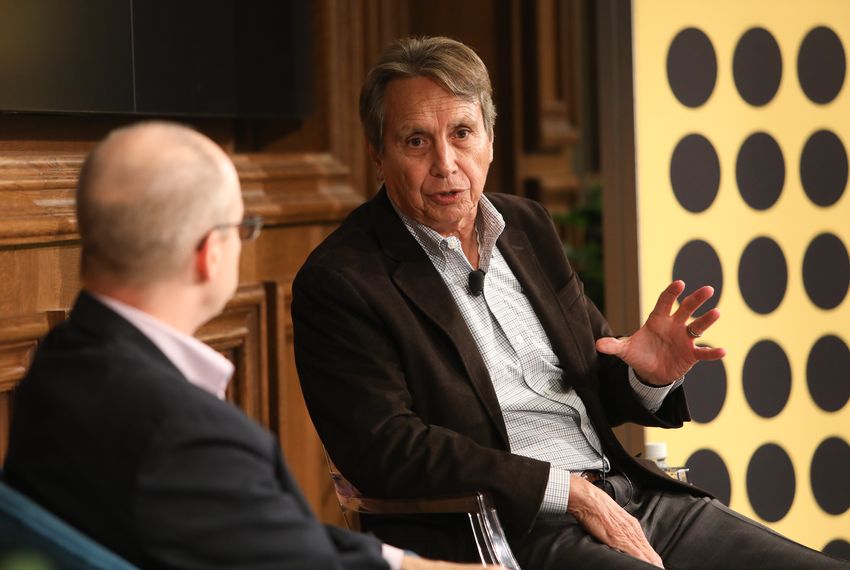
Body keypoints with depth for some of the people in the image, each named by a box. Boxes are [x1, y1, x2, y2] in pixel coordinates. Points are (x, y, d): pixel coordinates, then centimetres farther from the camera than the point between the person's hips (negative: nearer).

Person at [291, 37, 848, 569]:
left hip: (629, 494, 7)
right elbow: (386, 449, -14)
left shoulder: (528, 227, 16)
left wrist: (648, 376, -3)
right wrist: (568, 491, -16)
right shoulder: (338, 281, -4)